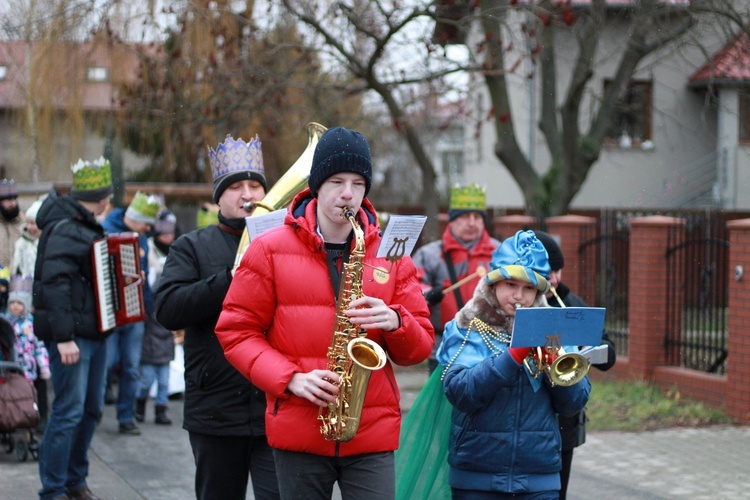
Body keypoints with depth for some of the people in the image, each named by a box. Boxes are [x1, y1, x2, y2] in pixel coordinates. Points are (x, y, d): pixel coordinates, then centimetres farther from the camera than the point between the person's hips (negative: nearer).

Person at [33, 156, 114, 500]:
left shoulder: (88, 227, 15)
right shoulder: (65, 230, -14)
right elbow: (55, 284, -21)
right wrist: (63, 338, -26)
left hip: (94, 331, 9)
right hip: (72, 335, -9)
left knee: (91, 409, 12)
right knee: (69, 410, -9)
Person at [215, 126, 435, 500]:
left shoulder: (391, 255, 8)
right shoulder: (270, 249, 2)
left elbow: (420, 347, 10)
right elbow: (236, 331, 1)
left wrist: (394, 322, -14)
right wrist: (291, 379, -13)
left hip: (373, 431, 1)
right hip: (298, 430, -1)